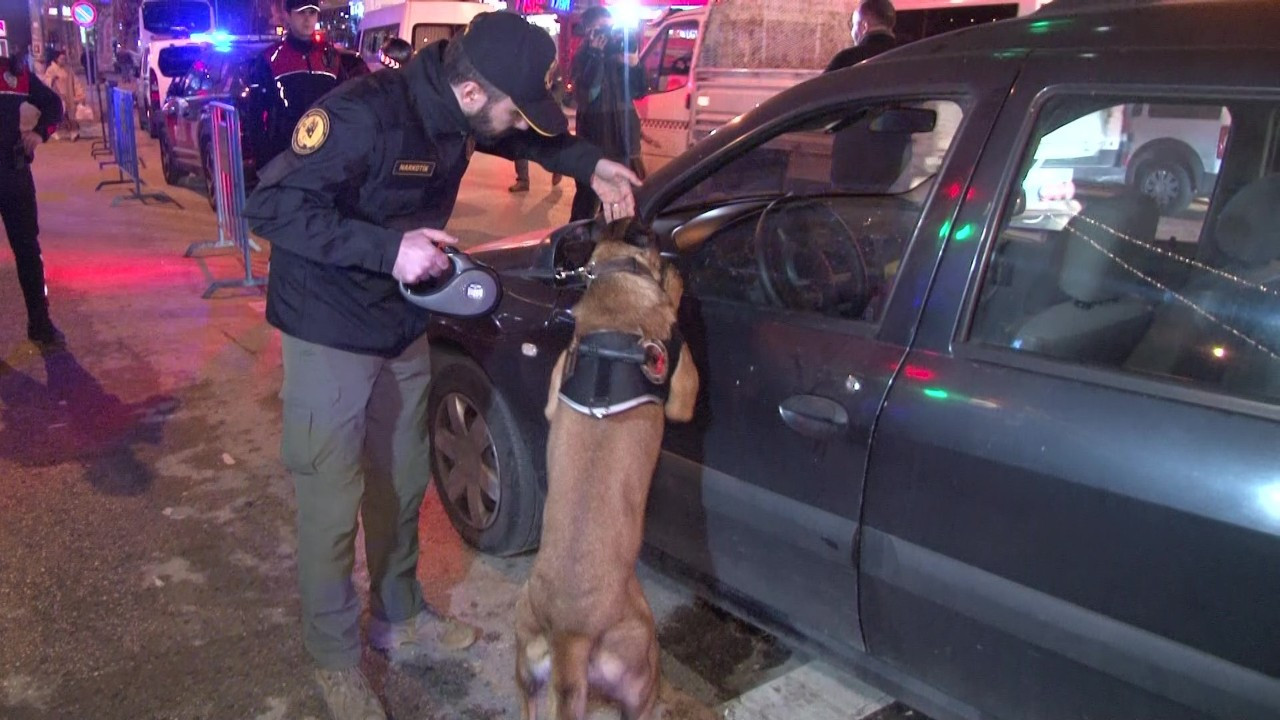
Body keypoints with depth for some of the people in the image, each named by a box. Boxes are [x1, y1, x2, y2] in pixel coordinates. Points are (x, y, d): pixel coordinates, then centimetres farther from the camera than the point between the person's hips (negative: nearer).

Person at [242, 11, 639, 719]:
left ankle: (397, 617, 40)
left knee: (402, 484, 18)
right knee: (332, 506, 2)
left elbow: (528, 137, 16)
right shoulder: (362, 115, -28)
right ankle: (335, 658, 24)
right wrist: (388, 248, -35)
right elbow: (270, 205, -28)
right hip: (331, 337, -7)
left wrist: (590, 165, 1)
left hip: (403, 330, 7)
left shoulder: (457, 115, -5)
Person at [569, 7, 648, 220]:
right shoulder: (583, 57, -5)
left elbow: (638, 91, 7)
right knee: (588, 195, -4)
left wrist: (634, 64, -9)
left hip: (621, 135, 5)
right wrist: (595, 56, -22)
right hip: (594, 138, -5)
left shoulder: (619, 53, 7)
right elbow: (584, 95, -21)